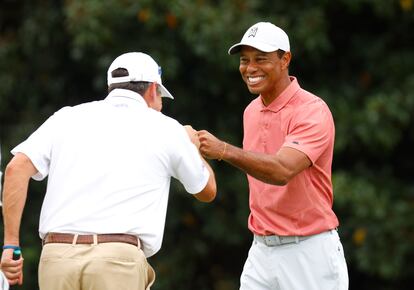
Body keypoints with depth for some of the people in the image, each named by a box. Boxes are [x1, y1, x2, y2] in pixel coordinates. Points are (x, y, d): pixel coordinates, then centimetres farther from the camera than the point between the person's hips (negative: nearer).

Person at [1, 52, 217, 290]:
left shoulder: (69, 117, 15)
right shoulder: (166, 129, 12)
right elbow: (207, 191, 27)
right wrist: (193, 147, 46)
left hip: (56, 256, 3)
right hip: (119, 261, -3)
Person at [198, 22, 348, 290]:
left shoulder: (313, 111, -13)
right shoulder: (251, 112, 11)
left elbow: (282, 171, -29)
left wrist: (225, 151, -39)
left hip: (310, 250, -6)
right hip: (261, 251, 7)